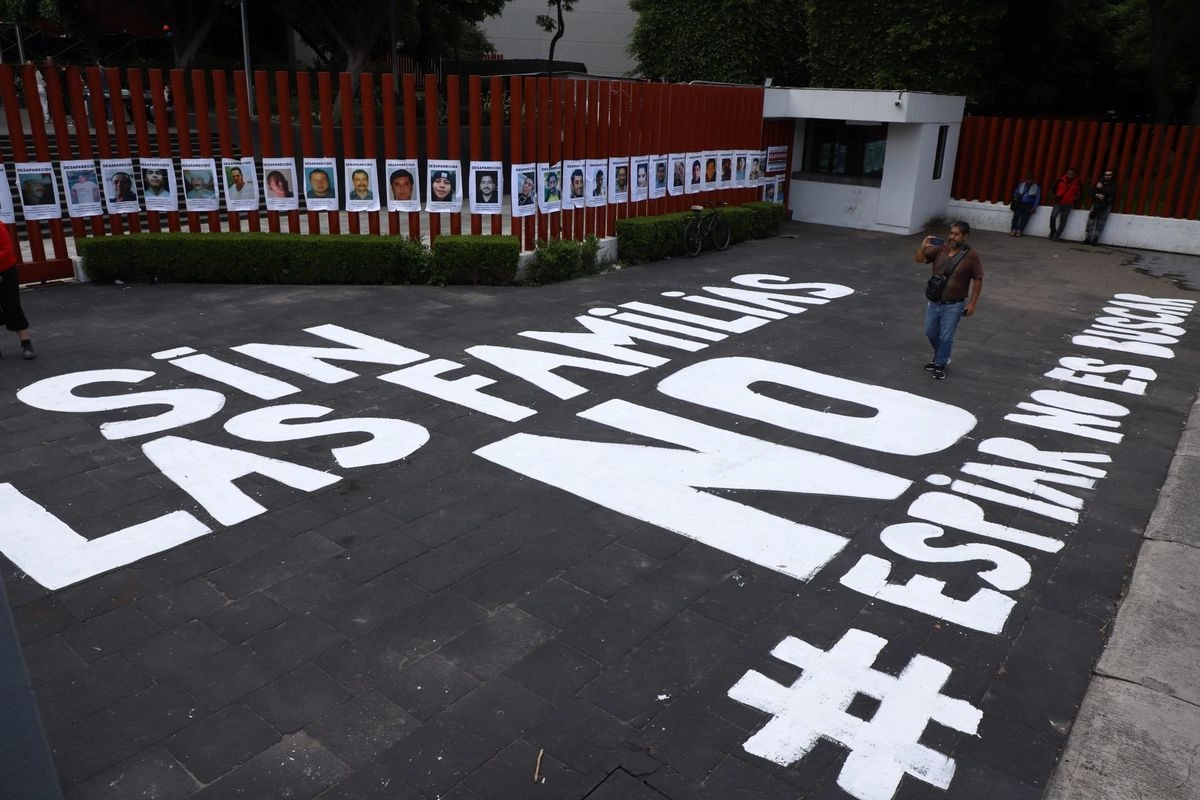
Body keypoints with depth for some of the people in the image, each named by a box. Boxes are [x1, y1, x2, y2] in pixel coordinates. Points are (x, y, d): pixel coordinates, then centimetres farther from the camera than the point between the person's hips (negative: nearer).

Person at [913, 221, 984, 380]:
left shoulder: (971, 255, -13)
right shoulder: (940, 249, -3)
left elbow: (978, 280, -8)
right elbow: (918, 259, 0)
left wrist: (972, 303, -10)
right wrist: (923, 247, -21)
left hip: (953, 306, -5)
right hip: (934, 302, 5)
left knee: (946, 337, 2)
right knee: (930, 333, 18)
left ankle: (940, 365, 20)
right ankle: (940, 357, 42)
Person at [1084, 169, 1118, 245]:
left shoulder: (1113, 184, 4)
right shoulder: (1099, 182, 13)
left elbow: (1112, 193, -13)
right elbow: (1092, 192, 10)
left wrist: (1101, 188, -15)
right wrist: (1097, 195, -11)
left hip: (1106, 206, -2)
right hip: (1096, 204, 2)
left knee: (1100, 224, -5)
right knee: (1091, 221, -6)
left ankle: (1095, 239, -4)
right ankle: (1087, 238, -5)